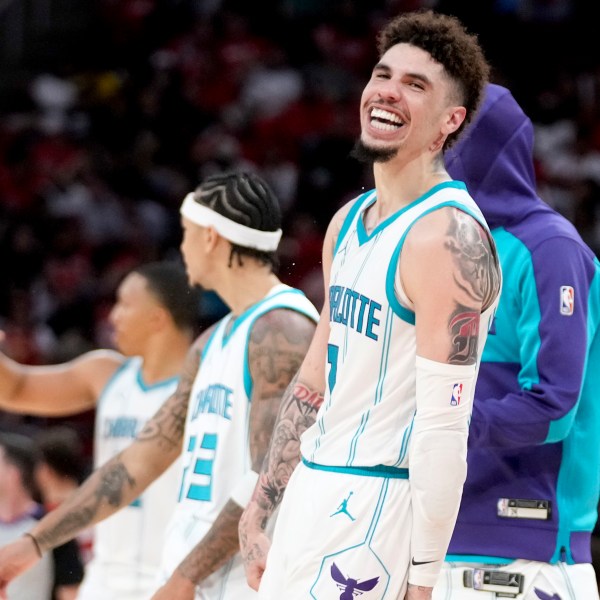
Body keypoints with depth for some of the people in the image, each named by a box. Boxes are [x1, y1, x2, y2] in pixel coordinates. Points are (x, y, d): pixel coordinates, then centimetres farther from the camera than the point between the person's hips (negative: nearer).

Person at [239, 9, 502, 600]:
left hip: (376, 505, -9)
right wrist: (258, 508, 19)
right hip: (314, 492, 9)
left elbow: (444, 428, -21)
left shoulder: (449, 236, -17)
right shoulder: (349, 222, 12)